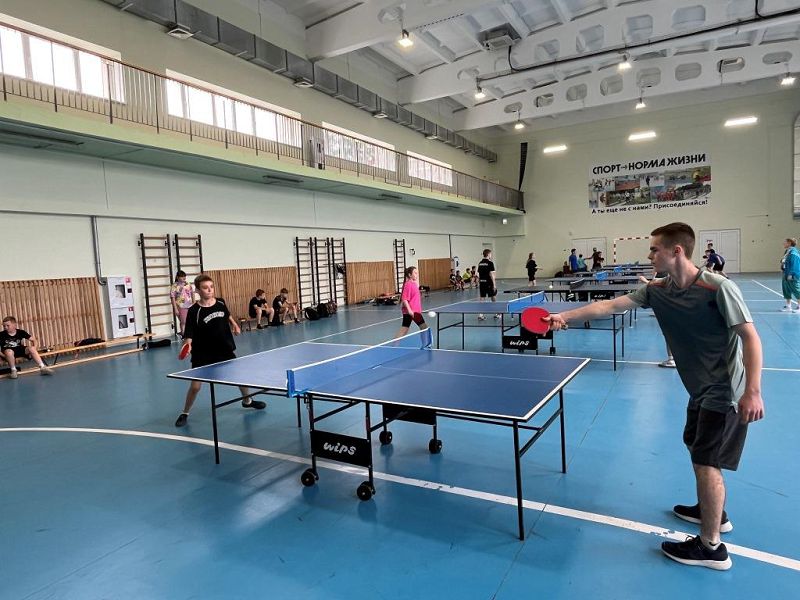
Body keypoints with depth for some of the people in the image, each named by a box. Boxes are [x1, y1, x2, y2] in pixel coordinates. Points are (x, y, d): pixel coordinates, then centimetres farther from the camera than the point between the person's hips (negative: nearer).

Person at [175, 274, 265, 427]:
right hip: (203, 354, -4)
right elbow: (189, 334, -20)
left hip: (224, 350, 5)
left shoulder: (220, 302, -4)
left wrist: (235, 325, 15)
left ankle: (247, 400, 38)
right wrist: (188, 344, -38)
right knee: (195, 386, -4)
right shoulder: (194, 311, -18)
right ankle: (185, 413, 22)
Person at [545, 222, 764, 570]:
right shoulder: (656, 291, -3)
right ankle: (713, 512, 45)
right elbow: (609, 305, -5)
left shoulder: (718, 287, -23)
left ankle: (711, 547, 13)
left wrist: (752, 391, -26)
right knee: (697, 449, 22)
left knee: (706, 461, -3)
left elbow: (750, 337, -22)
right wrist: (565, 317, -11)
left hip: (725, 392, -8)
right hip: (701, 389, 8)